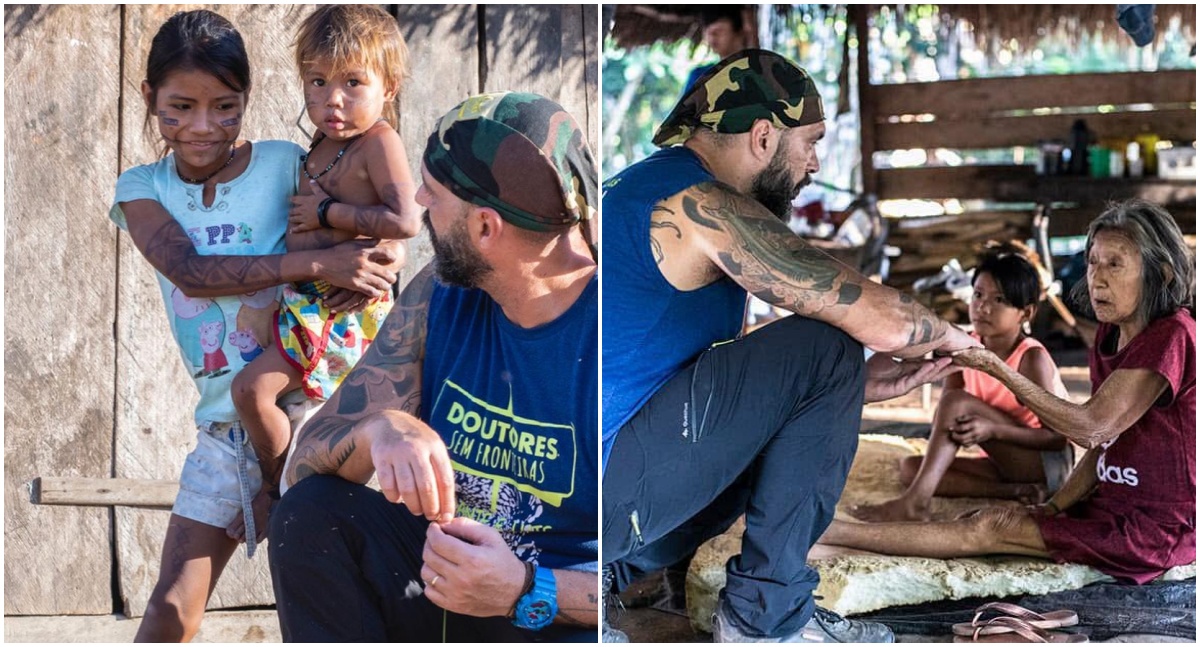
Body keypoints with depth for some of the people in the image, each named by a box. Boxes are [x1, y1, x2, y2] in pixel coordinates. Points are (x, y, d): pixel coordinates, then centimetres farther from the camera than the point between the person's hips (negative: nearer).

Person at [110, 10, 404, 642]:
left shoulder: (284, 164, -4)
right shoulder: (142, 188, 2)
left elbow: (389, 236, -1)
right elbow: (188, 269, -17)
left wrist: (383, 264, -27)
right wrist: (320, 264, -27)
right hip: (225, 424, 2)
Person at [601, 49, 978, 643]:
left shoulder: (648, 185, 18)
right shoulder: (703, 204, -12)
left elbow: (728, 389, 23)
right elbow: (881, 319, -15)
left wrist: (857, 387, 17)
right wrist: (949, 337, 7)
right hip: (604, 486, -10)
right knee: (825, 349, -8)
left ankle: (617, 566, 14)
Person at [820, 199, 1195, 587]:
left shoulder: (1171, 337, -18)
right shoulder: (1110, 336, 12)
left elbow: (1090, 427, -22)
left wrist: (996, 367, -22)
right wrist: (1052, 507, -3)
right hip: (1116, 506, 9)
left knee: (992, 528, -14)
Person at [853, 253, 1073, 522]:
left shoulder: (1032, 358, -16)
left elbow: (1059, 437, -19)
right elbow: (941, 420, -2)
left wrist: (993, 429, -32)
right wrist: (953, 428, -27)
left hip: (1051, 463, -7)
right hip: (1008, 463, 7)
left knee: (957, 402, -24)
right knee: (910, 467, -12)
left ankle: (914, 503, -35)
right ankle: (1017, 491, -21)